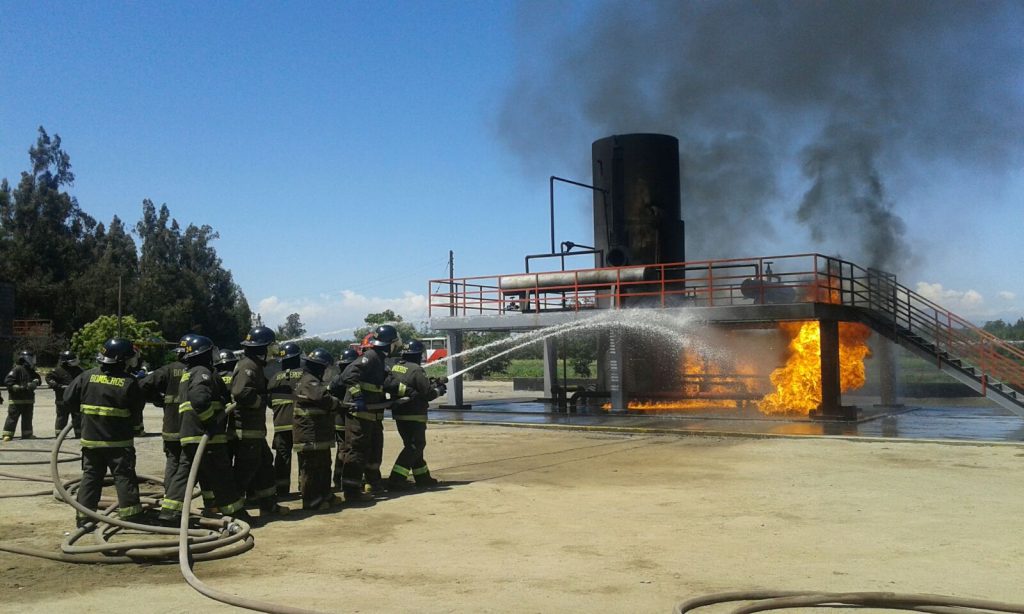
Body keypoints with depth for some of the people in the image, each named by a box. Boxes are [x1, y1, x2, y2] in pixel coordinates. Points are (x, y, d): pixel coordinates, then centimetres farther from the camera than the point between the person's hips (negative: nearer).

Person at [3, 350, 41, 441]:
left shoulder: (31, 371, 12)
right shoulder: (17, 369, -11)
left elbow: (37, 379, 9)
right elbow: (7, 381, -16)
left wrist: (35, 382, -15)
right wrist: (18, 387, -26)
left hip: (28, 399, 7)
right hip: (16, 399, -7)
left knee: (27, 417, 12)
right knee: (12, 417, -5)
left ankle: (27, 434, 20)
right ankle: (7, 434, -1)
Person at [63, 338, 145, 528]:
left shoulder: (87, 376, -3)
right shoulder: (129, 382, -12)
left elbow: (68, 399, 3)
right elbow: (137, 411, -5)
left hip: (91, 439, 3)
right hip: (119, 441, -3)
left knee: (90, 476, 13)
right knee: (124, 477, 4)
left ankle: (84, 517, 13)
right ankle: (130, 517, 3)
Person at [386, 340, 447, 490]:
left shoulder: (395, 367, 6)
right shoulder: (416, 370, -15)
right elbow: (428, 394, -15)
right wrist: (439, 390, 8)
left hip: (398, 413, 8)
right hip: (414, 415, -8)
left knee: (414, 445, 18)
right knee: (414, 446, -2)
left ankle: (423, 477, 27)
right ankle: (396, 480, -9)